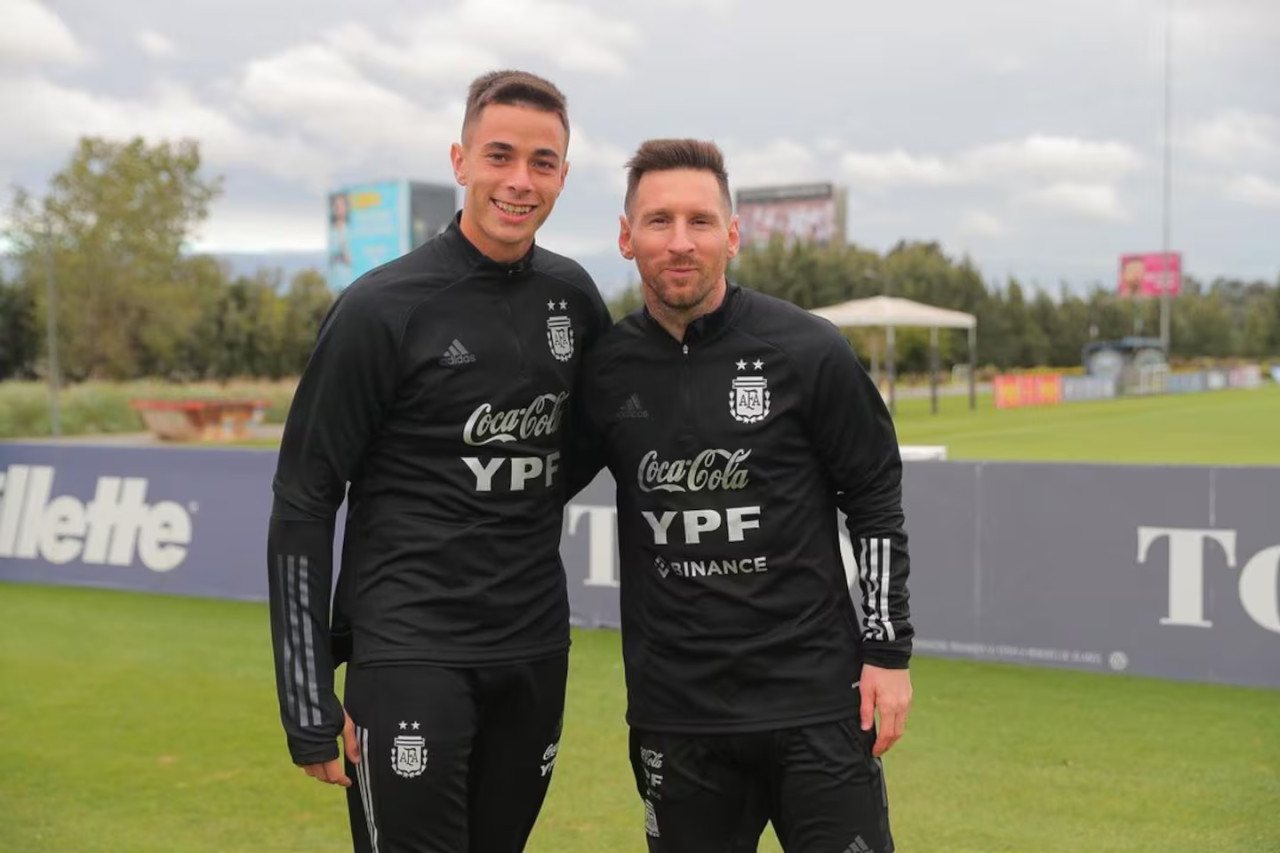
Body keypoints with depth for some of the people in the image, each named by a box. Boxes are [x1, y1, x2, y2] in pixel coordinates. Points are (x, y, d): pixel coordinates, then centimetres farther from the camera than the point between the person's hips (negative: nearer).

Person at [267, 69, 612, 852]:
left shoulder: (570, 292, 5)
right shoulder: (382, 309, -11)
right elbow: (303, 505, -8)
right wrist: (310, 705, -10)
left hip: (536, 649, 5)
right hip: (410, 650, -5)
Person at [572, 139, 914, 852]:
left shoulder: (807, 351, -7)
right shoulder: (607, 369, 0)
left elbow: (876, 499, 0)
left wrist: (888, 650, -2)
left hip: (816, 700, -2)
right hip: (673, 714, 3)